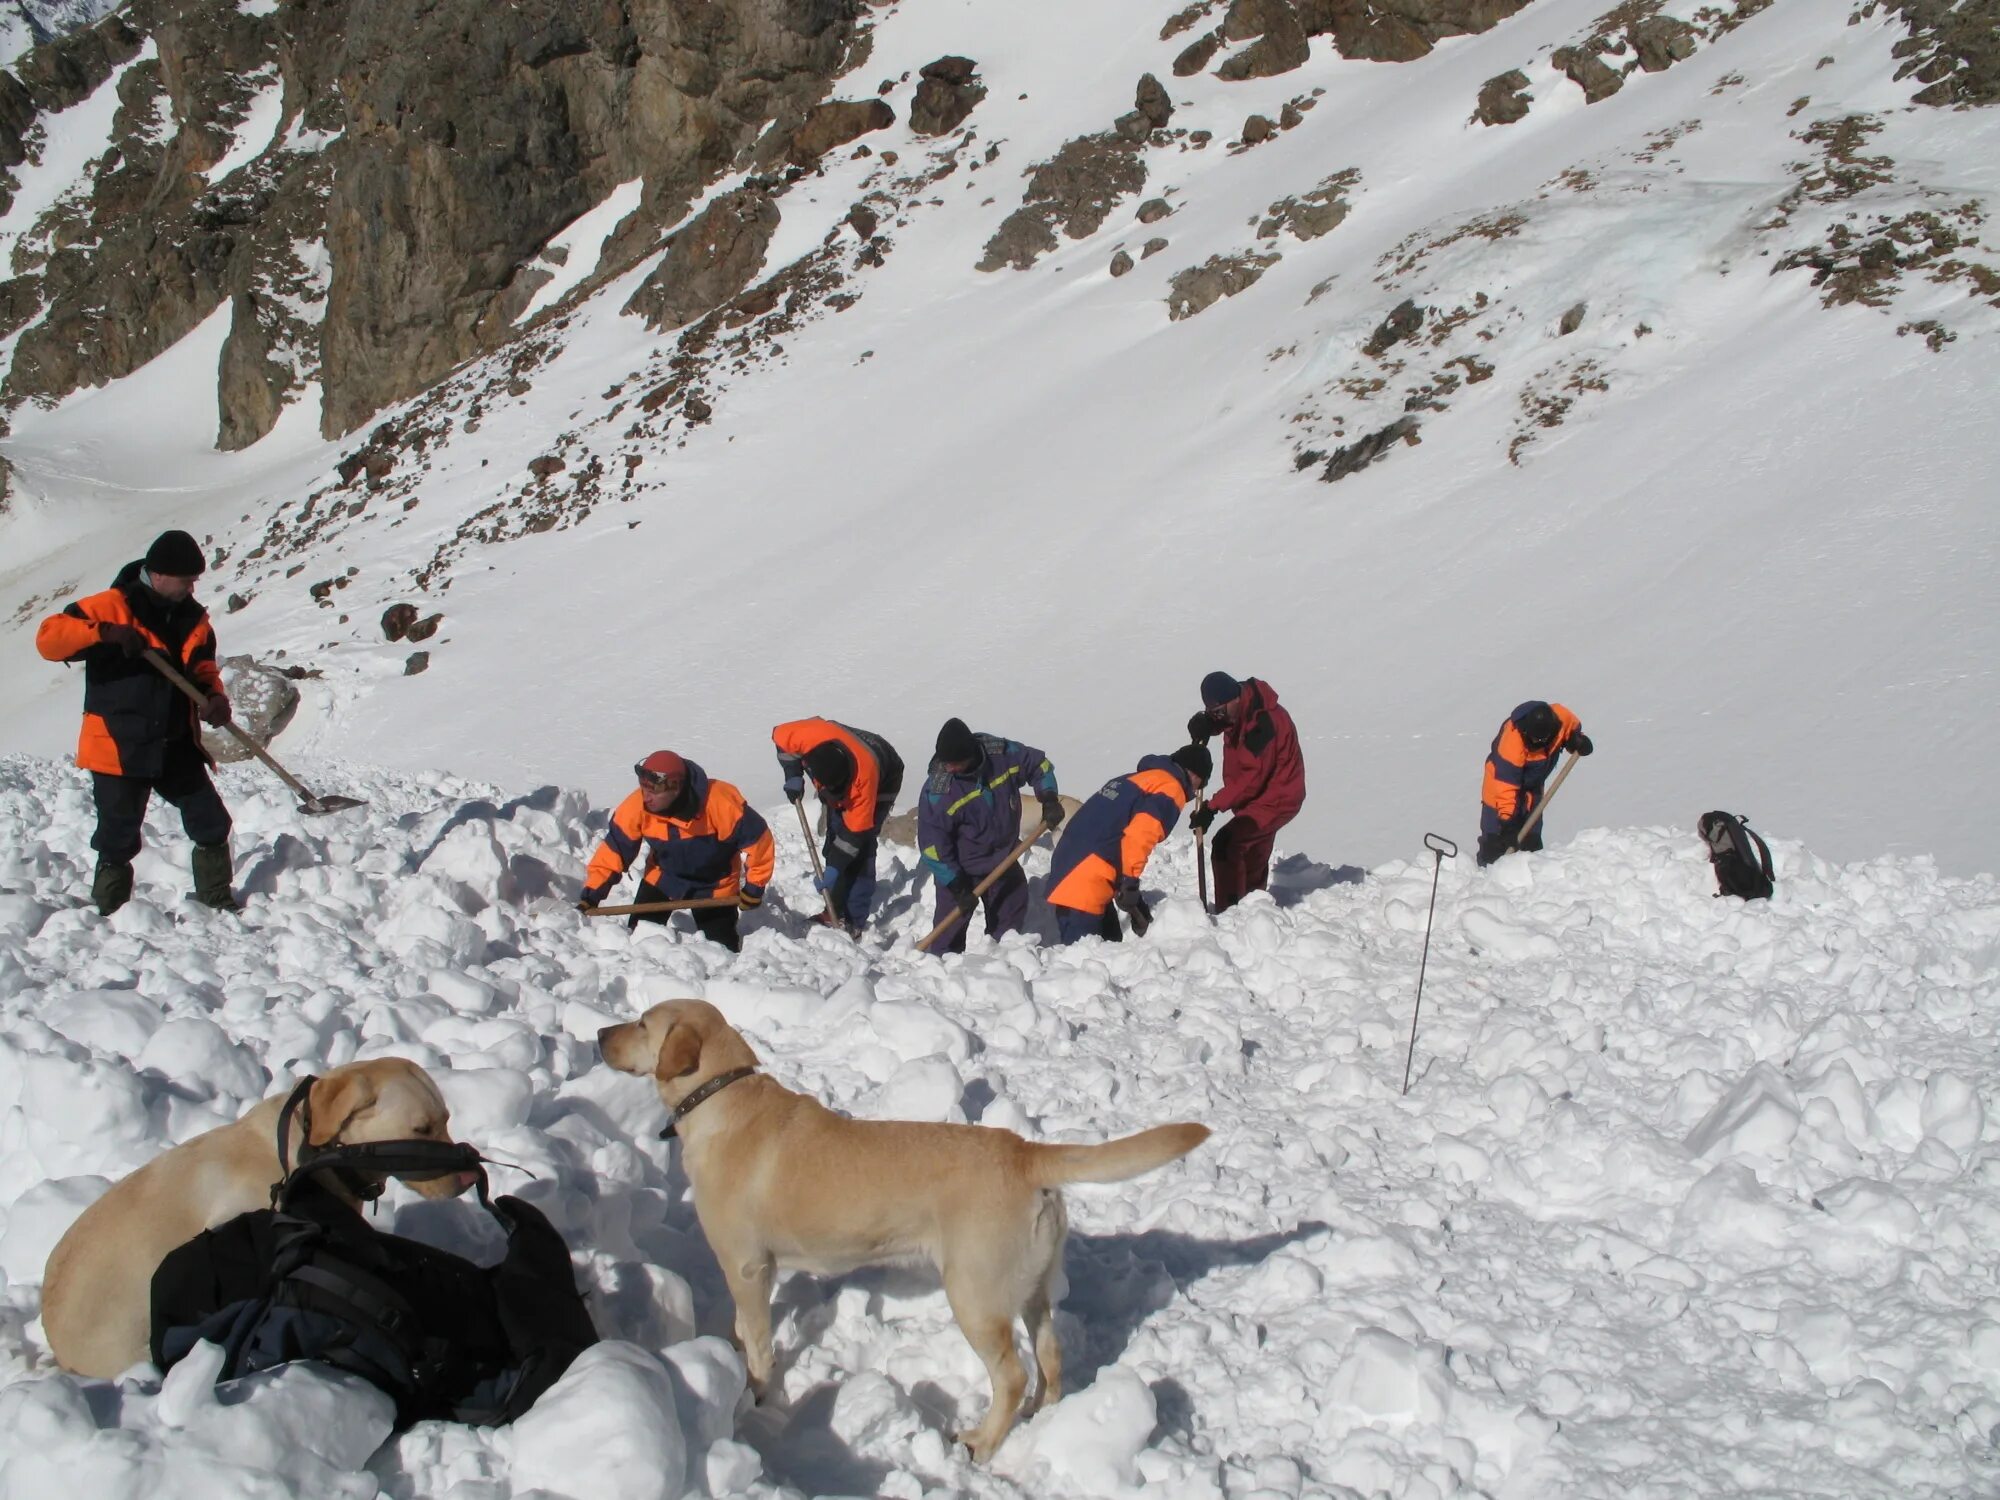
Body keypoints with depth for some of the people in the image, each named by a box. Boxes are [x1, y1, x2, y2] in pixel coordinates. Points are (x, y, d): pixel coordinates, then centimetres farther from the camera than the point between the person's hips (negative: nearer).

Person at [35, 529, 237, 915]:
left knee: (212, 824, 8)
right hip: (119, 747, -5)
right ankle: (109, 912, 20)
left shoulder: (193, 617, 8)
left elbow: (203, 667, 14)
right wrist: (105, 633, -31)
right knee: (119, 840, 3)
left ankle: (216, 898, 25)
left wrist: (215, 697, -10)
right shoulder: (112, 606, -11)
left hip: (177, 745, 5)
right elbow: (49, 637, -17)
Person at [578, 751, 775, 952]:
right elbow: (614, 849, -17)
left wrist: (754, 887, -19)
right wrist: (591, 895, -23)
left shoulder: (720, 803, -36)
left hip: (715, 887, -2)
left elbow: (757, 837, -25)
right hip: (662, 880, 2)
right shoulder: (637, 807, -27)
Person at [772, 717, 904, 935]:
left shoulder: (864, 776, -44)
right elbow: (780, 734, -14)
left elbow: (856, 830, -34)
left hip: (881, 783, -6)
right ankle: (836, 911, 14)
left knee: (859, 850, -15)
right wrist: (793, 774, -20)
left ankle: (853, 922, -11)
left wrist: (835, 867, -32)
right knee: (834, 840, 4)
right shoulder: (810, 736, -38)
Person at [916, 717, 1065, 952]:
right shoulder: (937, 790, -28)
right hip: (961, 869, -4)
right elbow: (932, 845, -22)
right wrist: (956, 886, -22)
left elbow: (1039, 765, 2)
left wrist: (1049, 799, -12)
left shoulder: (1004, 754, -19)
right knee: (951, 927, -8)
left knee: (1009, 924, 18)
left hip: (1004, 861, 4)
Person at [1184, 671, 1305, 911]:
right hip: (1257, 796, 10)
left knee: (1227, 844, -23)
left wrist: (1214, 807, -33)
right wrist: (1203, 724, -13)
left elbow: (1250, 779, -32)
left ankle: (1229, 912, -20)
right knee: (1253, 858, 22)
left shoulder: (1264, 723, -31)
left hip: (1277, 798, -10)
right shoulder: (1239, 709, -5)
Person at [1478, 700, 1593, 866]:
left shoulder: (1561, 717, -25)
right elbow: (1506, 782, -36)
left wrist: (1578, 740, -18)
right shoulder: (1512, 740, -39)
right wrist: (1506, 817, -39)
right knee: (1495, 841, -11)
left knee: (1532, 840, 10)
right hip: (1502, 778, -5)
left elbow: (1573, 729, 3)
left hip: (1533, 787, 5)